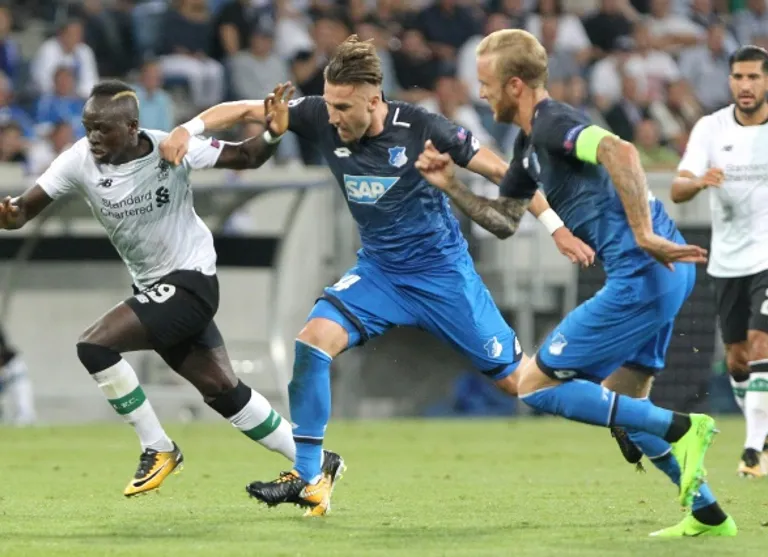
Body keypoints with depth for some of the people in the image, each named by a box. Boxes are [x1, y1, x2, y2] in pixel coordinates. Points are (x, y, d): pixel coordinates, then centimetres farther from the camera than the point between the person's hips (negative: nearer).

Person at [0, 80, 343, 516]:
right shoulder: (80, 161, -8)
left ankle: (158, 449, -4)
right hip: (155, 288, 6)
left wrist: (272, 135, -29)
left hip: (190, 280, -6)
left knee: (95, 345, -20)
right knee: (222, 390, 9)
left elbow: (244, 157, -8)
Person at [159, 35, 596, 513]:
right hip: (379, 270, 4)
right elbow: (246, 111, -7)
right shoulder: (322, 118, -13)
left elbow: (499, 170, -14)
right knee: (314, 340, -18)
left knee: (516, 380, -1)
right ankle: (306, 477, -9)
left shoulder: (420, 128, -22)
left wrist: (555, 225, -15)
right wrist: (191, 129, -25)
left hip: (442, 271, -4)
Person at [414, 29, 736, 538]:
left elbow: (620, 151, -31)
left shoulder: (553, 124, -12)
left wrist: (644, 237, -34)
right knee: (621, 407, 21)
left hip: (643, 273, -10)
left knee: (535, 385, -4)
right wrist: (451, 186, 15)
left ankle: (680, 428, -10)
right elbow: (506, 220, 29)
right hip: (661, 273, 10)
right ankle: (708, 514, 20)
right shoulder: (531, 141, 20)